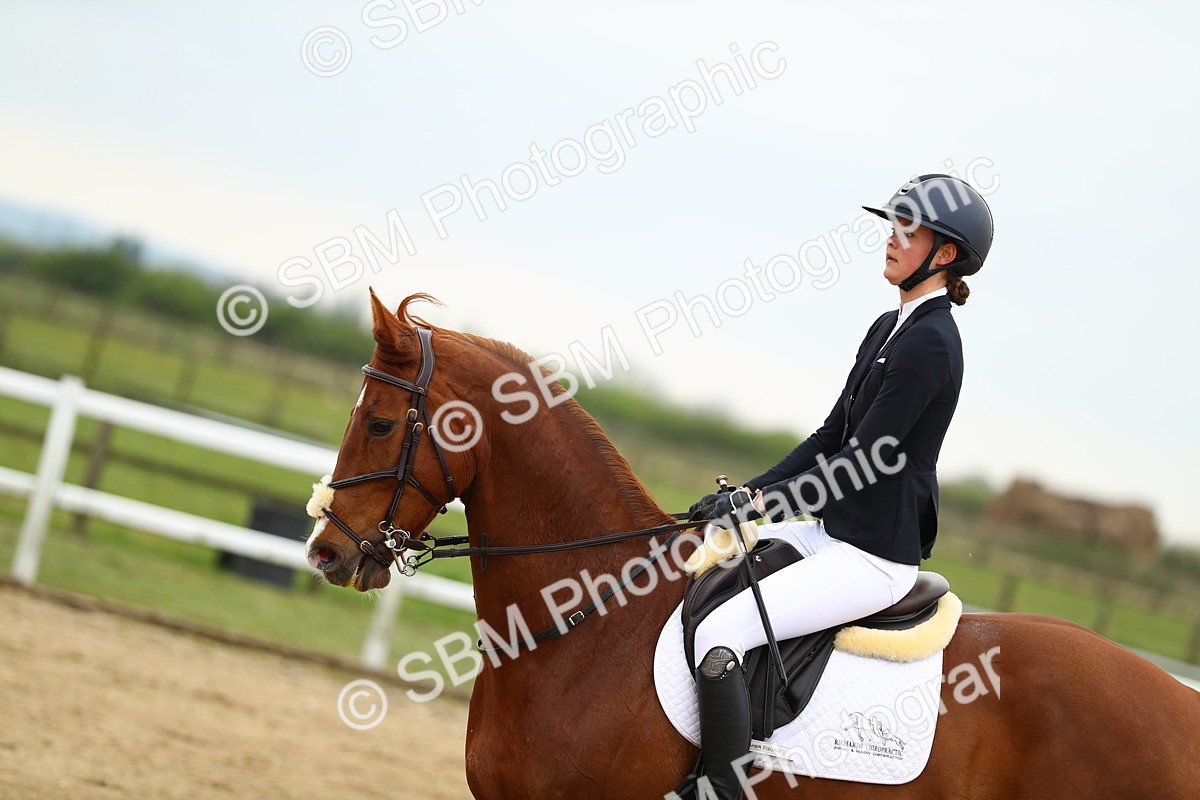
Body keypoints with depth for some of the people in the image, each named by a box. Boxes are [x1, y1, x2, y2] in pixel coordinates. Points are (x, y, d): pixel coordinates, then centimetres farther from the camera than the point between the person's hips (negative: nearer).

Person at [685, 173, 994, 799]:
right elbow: (831, 436, 15)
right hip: (836, 532, 11)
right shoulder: (889, 329, 13)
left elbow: (865, 459, -21)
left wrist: (760, 502, -18)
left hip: (876, 558, -11)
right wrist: (744, 495, 6)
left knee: (717, 635, -22)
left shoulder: (930, 342, -18)